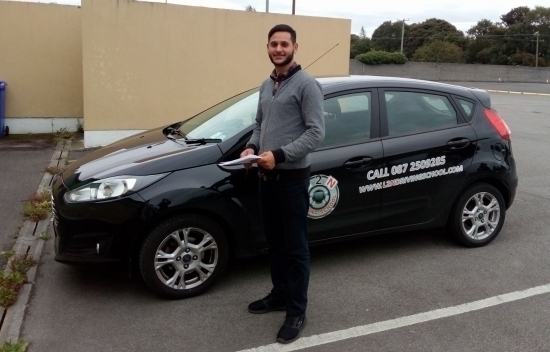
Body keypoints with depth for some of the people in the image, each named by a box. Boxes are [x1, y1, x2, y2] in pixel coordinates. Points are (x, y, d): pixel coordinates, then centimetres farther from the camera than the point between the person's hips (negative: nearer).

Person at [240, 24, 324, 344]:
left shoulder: (306, 84, -11)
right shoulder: (266, 86, 14)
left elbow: (316, 132, -16)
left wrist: (279, 155, -23)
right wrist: (252, 147, 1)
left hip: (293, 177, -8)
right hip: (267, 176, 8)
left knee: (295, 247, 0)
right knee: (274, 242, 17)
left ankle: (297, 311, 11)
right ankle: (280, 295, 33)